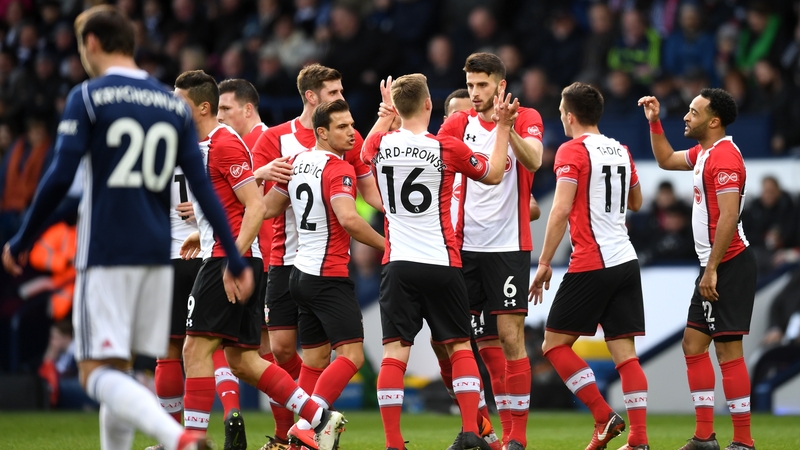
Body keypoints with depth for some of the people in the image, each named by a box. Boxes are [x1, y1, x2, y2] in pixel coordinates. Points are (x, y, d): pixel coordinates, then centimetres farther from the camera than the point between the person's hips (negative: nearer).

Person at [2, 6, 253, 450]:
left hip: (105, 255, -6)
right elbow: (202, 186, 6)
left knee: (99, 373, -8)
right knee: (118, 369, 17)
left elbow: (60, 177, -12)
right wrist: (234, 259, 6)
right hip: (156, 254, 6)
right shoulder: (174, 105, 11)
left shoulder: (87, 97, -4)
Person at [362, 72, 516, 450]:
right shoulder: (448, 148, -6)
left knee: (394, 352, -3)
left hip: (397, 264, 1)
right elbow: (493, 174, 11)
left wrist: (386, 112, 39)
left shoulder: (379, 146, 1)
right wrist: (503, 126, 18)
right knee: (459, 346, 10)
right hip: (442, 263, -1)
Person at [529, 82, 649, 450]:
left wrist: (544, 263, -12)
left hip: (591, 265, -7)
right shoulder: (621, 151, 13)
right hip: (626, 261, 7)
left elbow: (561, 209, -16)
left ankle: (604, 416, -7)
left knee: (555, 344, 3)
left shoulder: (572, 150, -7)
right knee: (624, 352, 4)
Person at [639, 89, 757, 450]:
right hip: (713, 266, 11)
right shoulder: (703, 152, 14)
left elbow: (728, 218, -23)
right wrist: (654, 122, 23)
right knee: (693, 344, 11)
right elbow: (666, 160, 34)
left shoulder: (724, 157, -17)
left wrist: (712, 269, -24)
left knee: (728, 350, -9)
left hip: (728, 266, -11)